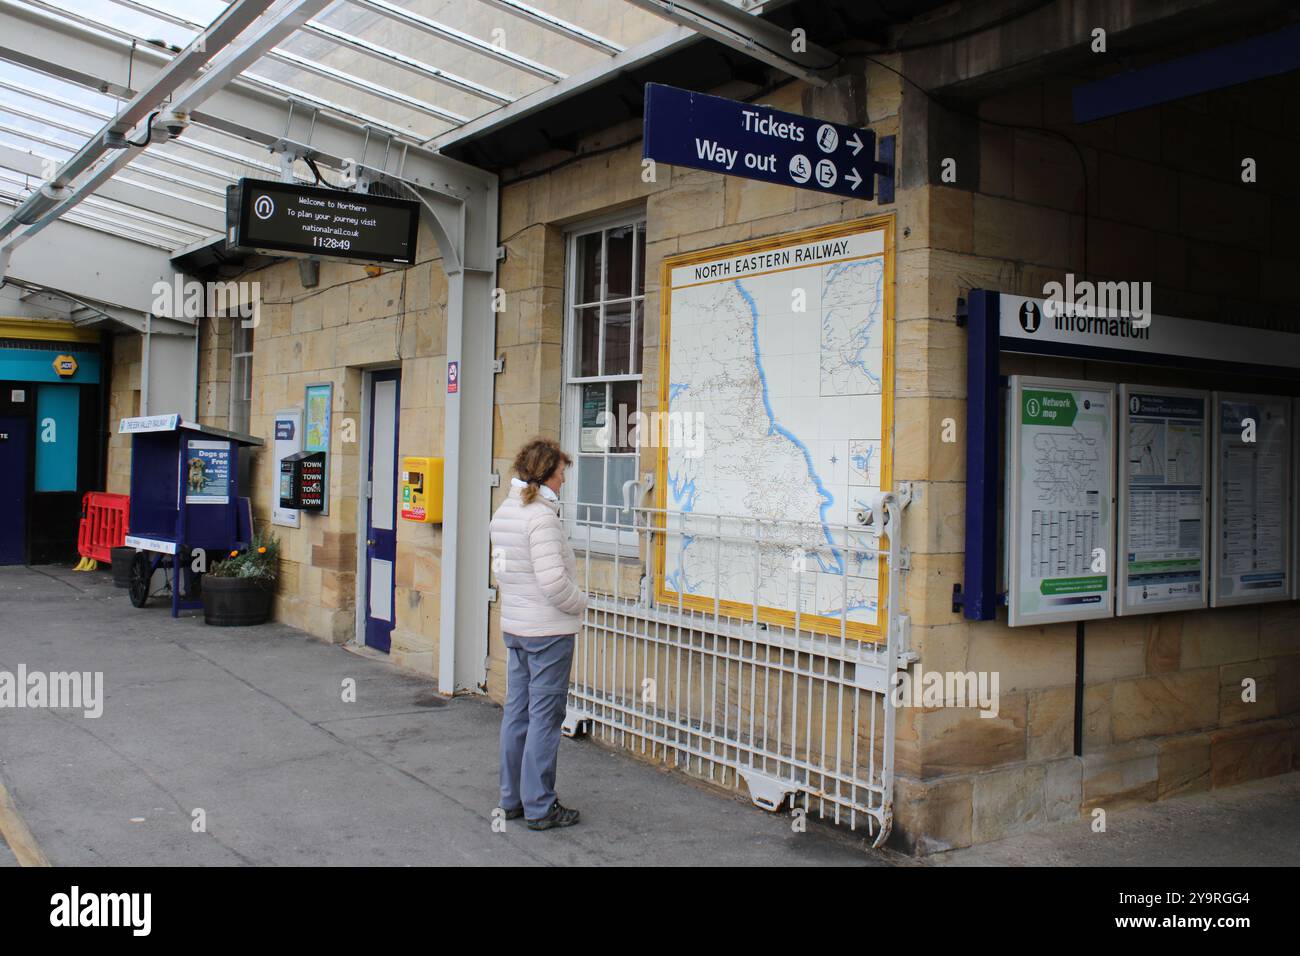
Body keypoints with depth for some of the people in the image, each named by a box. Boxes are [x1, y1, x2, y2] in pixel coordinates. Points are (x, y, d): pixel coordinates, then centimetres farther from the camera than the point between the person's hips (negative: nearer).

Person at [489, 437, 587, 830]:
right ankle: (539, 808, 6)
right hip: (548, 631, -9)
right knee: (545, 717, -1)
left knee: (517, 712, 15)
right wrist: (580, 604, -6)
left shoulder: (503, 512, 10)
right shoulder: (541, 517, -18)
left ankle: (512, 798, 25)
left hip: (514, 628, 9)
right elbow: (553, 580, -24)